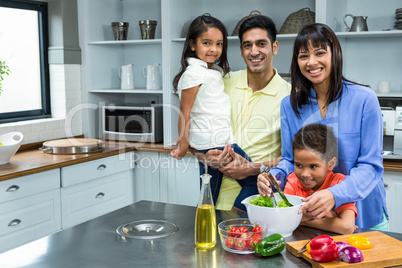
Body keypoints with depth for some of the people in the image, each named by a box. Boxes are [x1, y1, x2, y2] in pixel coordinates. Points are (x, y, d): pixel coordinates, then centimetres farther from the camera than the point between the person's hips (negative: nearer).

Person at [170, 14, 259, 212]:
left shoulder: (215, 71, 17)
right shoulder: (194, 73, -12)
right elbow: (185, 112, -12)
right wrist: (183, 147, -10)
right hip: (215, 141, -9)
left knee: (210, 198, 15)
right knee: (254, 181, -6)